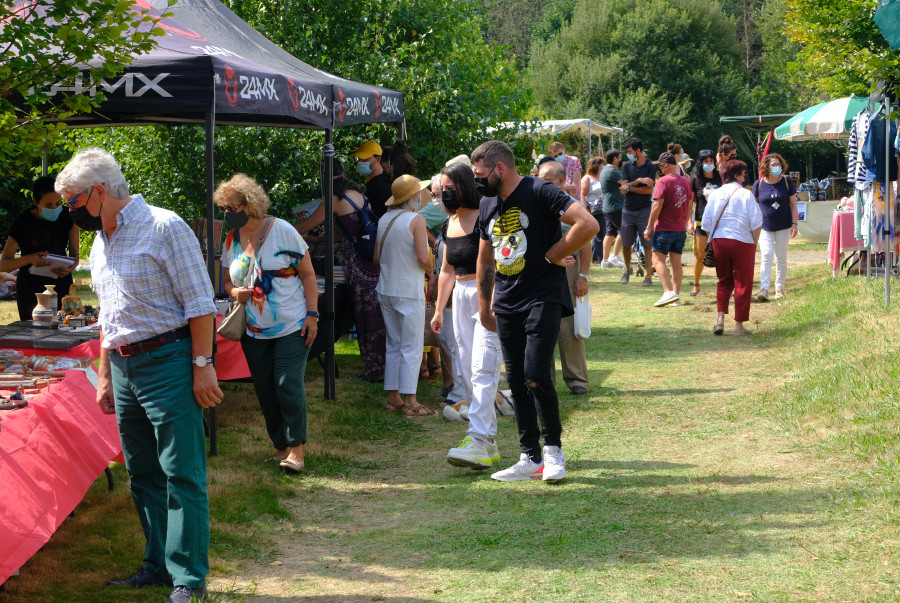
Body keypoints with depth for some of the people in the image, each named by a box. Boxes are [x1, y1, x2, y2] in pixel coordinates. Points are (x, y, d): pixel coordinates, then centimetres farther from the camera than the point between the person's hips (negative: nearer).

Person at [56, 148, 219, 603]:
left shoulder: (163, 228, -10)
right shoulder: (100, 244, 15)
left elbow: (199, 303, -13)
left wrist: (202, 365, -17)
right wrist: (105, 375, 22)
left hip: (166, 362, -8)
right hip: (124, 368, 8)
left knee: (181, 474, -5)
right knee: (143, 474, 13)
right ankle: (159, 564, 23)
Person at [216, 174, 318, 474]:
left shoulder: (282, 231, -9)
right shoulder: (232, 239, 5)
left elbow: (308, 274, -5)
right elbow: (227, 281, 16)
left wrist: (312, 314, -12)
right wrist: (235, 292, -8)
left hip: (292, 327, -5)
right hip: (254, 332, 5)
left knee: (288, 384, -10)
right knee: (265, 390, 6)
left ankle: (296, 448, -2)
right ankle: (280, 445, 18)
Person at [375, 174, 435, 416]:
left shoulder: (384, 220, 8)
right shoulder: (416, 220, -12)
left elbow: (376, 257, 15)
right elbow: (423, 258, -18)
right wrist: (429, 270, 2)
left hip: (386, 289, 7)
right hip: (409, 292, -7)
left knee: (393, 345, 13)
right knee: (411, 348, -2)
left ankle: (393, 397, 15)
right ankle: (410, 402, -2)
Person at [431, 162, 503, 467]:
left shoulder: (484, 219, -11)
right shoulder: (450, 224, 14)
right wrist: (438, 310, 23)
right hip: (461, 297, 9)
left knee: (482, 369, -15)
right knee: (467, 371, 7)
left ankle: (479, 441, -21)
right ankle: (489, 444, 13)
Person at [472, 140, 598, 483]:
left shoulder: (539, 193, -11)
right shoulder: (488, 205, 12)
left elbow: (588, 224, -21)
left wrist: (552, 255, -13)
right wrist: (484, 307, 25)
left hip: (543, 298, -8)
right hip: (506, 304, 8)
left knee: (536, 375, -16)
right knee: (516, 382, 7)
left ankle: (553, 449, 3)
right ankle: (530, 458, 15)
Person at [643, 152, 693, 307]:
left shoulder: (663, 181, -14)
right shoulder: (686, 182, 8)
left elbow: (657, 206, -17)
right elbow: (689, 206, 15)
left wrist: (649, 227, -11)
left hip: (664, 229, -7)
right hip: (680, 230, 7)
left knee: (658, 260, -4)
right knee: (676, 262, 10)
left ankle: (669, 292, -18)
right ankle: (676, 295, 11)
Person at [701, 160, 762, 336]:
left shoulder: (714, 195, 4)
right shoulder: (746, 194, -6)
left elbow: (706, 223, 6)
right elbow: (756, 223, -8)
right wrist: (754, 242, 4)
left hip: (719, 241, 4)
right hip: (742, 242, -4)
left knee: (724, 281, 17)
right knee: (742, 283, 5)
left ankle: (720, 318, 2)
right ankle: (739, 325, 7)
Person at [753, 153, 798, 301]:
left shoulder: (787, 182, -1)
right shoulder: (759, 184, -1)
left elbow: (793, 204, 2)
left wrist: (794, 223, -4)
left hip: (783, 227, 1)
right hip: (765, 227, -1)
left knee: (781, 258, 6)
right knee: (766, 255, -13)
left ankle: (779, 289, 17)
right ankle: (764, 289, -18)